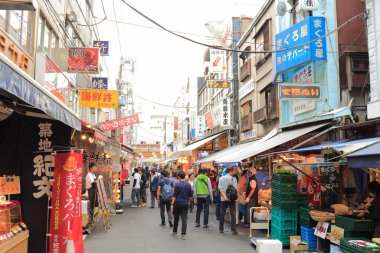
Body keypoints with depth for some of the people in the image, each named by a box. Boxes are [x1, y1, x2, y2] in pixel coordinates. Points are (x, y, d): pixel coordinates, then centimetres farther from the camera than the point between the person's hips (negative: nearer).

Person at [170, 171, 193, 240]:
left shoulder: (177, 184, -12)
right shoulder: (188, 184, 0)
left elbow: (174, 195, -12)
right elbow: (190, 195, 7)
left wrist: (172, 204, -8)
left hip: (178, 203, -2)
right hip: (185, 203, 3)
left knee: (176, 218, 13)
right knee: (184, 219, 2)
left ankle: (174, 232, 27)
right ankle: (183, 234, -2)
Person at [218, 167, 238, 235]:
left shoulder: (221, 178, 4)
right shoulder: (233, 179, -4)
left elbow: (220, 189, -5)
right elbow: (235, 189, -9)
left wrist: (224, 196, -12)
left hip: (223, 199, 3)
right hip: (232, 199, -3)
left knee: (222, 214, 11)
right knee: (233, 214, 2)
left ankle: (221, 229, 16)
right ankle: (233, 230, 0)